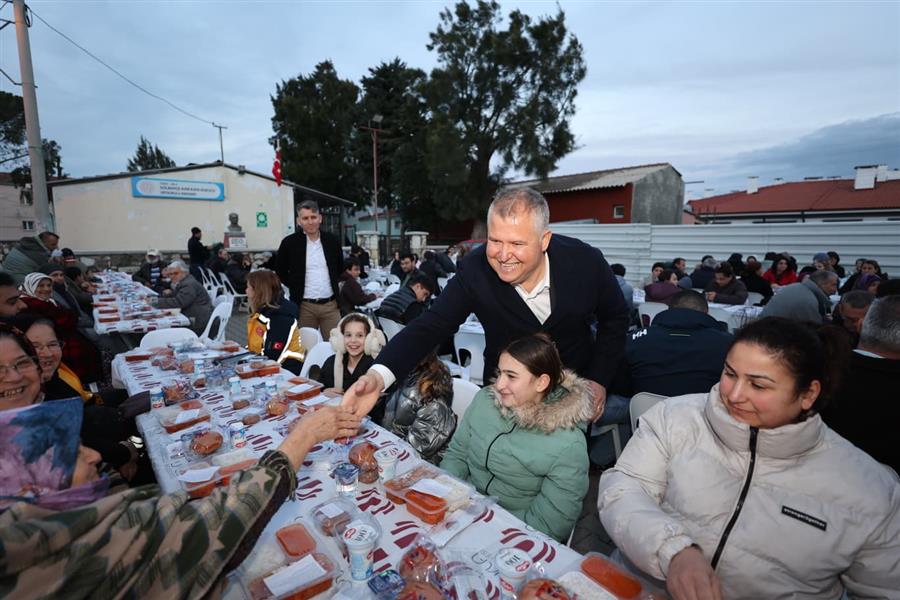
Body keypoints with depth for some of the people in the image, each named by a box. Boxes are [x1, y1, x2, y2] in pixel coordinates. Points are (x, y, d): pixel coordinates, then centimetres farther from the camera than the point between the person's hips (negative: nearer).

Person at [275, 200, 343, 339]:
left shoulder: (332, 241, 4)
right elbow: (280, 272, 8)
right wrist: (296, 287, 2)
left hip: (331, 305, 2)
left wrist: (333, 284, 8)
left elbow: (341, 268, 18)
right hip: (304, 306, -1)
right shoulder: (289, 243, -3)